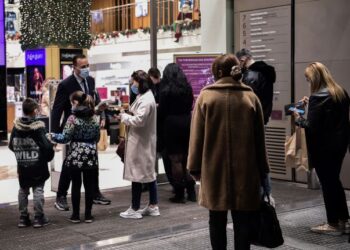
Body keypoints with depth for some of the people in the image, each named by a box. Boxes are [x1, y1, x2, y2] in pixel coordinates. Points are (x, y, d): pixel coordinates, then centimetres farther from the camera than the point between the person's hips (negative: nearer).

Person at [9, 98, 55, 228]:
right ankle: (39, 218, 6)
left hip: (22, 165, 4)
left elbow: (11, 145, 5)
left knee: (23, 191, 14)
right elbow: (46, 146, -19)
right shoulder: (38, 127, -16)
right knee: (38, 190, 4)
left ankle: (23, 218, 17)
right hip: (37, 165, -4)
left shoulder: (16, 126, -2)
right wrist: (49, 156, 1)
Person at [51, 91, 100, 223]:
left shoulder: (73, 118, -10)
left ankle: (76, 215, 10)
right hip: (91, 155, 4)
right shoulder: (94, 118, 6)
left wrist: (52, 136, 6)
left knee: (76, 185, 5)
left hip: (76, 156, -4)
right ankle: (88, 215, 13)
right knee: (89, 185, 8)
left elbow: (65, 138, -9)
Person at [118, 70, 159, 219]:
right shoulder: (144, 97, 13)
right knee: (148, 172, 14)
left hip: (140, 142, -10)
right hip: (144, 141, 10)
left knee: (137, 174, -2)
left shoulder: (146, 100, -19)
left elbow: (139, 120, -26)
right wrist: (127, 115, 2)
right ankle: (153, 206, 22)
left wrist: (125, 117, -11)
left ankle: (135, 209, 7)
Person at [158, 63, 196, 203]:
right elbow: (190, 106, 9)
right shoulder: (188, 89, 4)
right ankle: (191, 191, 14)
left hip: (172, 124, -5)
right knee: (187, 157, 14)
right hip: (187, 122, 5)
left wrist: (160, 129, 5)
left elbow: (161, 111, -8)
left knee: (175, 159, 1)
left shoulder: (166, 91, -11)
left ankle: (179, 193, 3)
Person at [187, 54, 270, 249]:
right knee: (243, 221, 5)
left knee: (217, 220, 11)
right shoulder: (251, 97, 2)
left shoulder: (205, 96, -2)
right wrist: (262, 170, 8)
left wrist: (195, 167, 3)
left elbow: (197, 136, -3)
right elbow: (260, 138, 3)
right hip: (245, 169, 1)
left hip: (214, 169, 0)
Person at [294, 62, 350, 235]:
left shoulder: (318, 97, -20)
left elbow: (312, 127, -22)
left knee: (327, 184, 4)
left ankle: (333, 224, 14)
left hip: (324, 147, -8)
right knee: (335, 181, 19)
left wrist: (299, 119, -4)